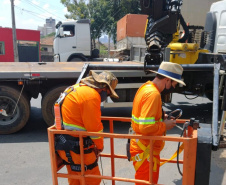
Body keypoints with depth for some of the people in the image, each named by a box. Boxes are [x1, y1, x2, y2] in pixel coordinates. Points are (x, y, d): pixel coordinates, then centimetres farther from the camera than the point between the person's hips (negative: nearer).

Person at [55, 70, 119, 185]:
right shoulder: (92, 96, -21)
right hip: (77, 148, -10)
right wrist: (100, 146, 1)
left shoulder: (77, 88, 10)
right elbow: (94, 127, -18)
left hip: (64, 144, 10)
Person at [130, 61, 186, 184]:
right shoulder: (153, 94, -25)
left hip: (143, 147, 9)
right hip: (146, 151, -9)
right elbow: (146, 127, -31)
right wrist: (165, 126, -16)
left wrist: (161, 117, 5)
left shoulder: (146, 87, 5)